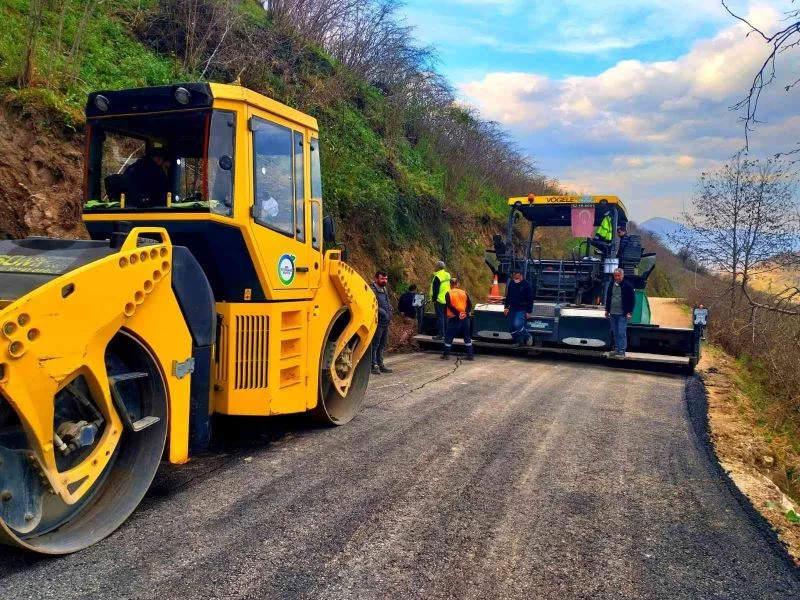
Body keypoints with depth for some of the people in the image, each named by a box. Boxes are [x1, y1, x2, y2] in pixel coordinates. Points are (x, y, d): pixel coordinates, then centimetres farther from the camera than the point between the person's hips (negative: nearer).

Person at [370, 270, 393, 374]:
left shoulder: (384, 290, 17)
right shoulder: (372, 290, -12)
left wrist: (389, 311, 8)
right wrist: (383, 312, -21)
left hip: (386, 322, 9)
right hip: (377, 322, -9)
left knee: (382, 345, 15)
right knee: (374, 344, -4)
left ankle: (380, 364, 23)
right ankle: (373, 365, 0)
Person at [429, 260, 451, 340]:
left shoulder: (437, 277, -17)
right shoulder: (447, 275, 10)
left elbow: (435, 289, -18)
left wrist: (434, 298, -11)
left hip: (439, 300, -9)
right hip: (446, 299, 9)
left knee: (440, 317, -5)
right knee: (445, 317, 14)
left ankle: (440, 334, -4)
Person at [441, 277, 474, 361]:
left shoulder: (448, 293, -2)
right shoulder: (464, 293, 8)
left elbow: (450, 306, -13)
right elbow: (470, 305, 0)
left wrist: (457, 313, -13)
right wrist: (466, 312, -9)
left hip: (454, 318, -3)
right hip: (464, 318, 3)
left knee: (449, 337, 8)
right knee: (467, 337, 12)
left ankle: (446, 354, 10)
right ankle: (470, 355, 11)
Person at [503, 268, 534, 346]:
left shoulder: (527, 285, -11)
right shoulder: (511, 283, 3)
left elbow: (530, 299, -9)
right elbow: (508, 296, 14)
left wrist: (529, 312, -11)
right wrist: (506, 307, 8)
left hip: (522, 310, -6)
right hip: (512, 309, 6)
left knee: (517, 325, -24)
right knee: (511, 328, 6)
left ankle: (527, 337, 1)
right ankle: (519, 342, 22)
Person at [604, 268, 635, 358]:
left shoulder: (627, 286, -6)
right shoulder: (611, 285, 10)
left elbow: (632, 299, -6)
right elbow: (608, 298, 19)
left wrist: (629, 312, -10)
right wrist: (607, 310, 16)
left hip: (622, 314, -6)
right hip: (613, 313, 6)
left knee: (622, 333, -8)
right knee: (615, 333, 11)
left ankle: (622, 352, -4)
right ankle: (616, 349, 21)